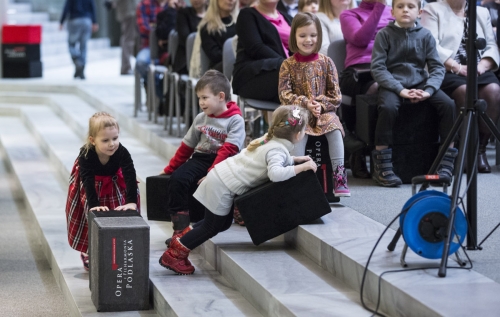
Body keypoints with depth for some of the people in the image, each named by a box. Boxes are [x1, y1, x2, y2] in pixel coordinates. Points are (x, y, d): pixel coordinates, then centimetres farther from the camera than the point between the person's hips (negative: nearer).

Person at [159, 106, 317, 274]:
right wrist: (301, 167, -30)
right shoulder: (277, 150, -21)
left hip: (220, 177, 9)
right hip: (222, 187, -9)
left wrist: (294, 159, 12)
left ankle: (183, 237, 29)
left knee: (223, 223, 21)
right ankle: (174, 254, 9)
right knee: (213, 226, 2)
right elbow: (275, 173, -40)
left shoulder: (270, 139, 5)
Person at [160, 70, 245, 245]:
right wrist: (170, 168, 22)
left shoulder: (235, 120, -5)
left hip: (223, 162, -5)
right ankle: (180, 227, -17)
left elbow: (229, 149, -16)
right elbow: (187, 145, 22)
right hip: (200, 158, 5)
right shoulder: (201, 118, 14)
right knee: (177, 179, -20)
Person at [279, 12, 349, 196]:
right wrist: (305, 104, -18)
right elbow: (284, 93, -4)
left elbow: (335, 93, 3)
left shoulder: (325, 62, 5)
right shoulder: (288, 65, 2)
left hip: (324, 111, 1)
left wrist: (321, 105, -15)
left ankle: (339, 177, -28)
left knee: (335, 129, -28)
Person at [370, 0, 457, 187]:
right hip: (392, 83, -3)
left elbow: (437, 67, 4)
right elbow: (377, 68, -8)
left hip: (420, 82, 3)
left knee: (448, 104, -20)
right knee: (388, 107, -34)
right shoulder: (384, 35, -1)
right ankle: (382, 167, -23)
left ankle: (446, 163, -9)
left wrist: (428, 90, -15)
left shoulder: (425, 35, 7)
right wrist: (401, 90, -20)